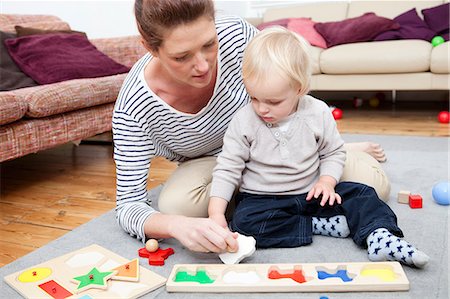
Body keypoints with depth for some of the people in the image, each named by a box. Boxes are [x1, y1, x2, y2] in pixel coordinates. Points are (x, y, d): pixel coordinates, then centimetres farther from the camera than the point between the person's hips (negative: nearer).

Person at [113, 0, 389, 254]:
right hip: (212, 162, 1)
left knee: (372, 182, -16)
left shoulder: (237, 35, -29)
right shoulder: (134, 108, -32)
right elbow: (129, 206, -29)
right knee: (173, 205, -33)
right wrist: (177, 225, -52)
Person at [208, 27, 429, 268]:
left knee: (361, 195, -12)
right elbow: (227, 168, -11)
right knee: (243, 221, -30)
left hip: (311, 193, 2)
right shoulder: (243, 122, -14)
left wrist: (327, 181, -15)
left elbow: (334, 153, 5)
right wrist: (216, 212, -21)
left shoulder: (318, 113, -9)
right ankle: (320, 225, -22)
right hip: (261, 199, -1)